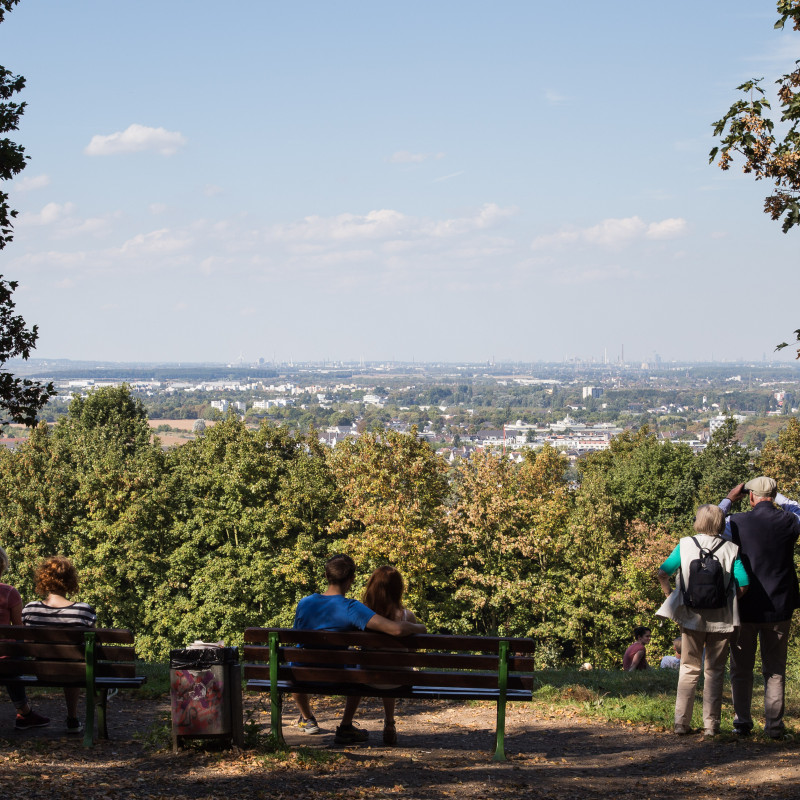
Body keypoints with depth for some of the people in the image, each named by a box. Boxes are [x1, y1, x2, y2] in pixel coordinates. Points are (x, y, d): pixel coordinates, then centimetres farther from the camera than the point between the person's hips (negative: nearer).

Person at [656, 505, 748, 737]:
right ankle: (711, 724, 7)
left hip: (692, 618, 1)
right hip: (721, 619, -1)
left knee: (689, 669, 12)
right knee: (714, 672, 9)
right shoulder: (731, 550, -4)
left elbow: (662, 573, -4)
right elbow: (743, 585, -11)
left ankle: (682, 722, 7)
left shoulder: (685, 545, -2)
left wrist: (671, 594, 9)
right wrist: (728, 602, 4)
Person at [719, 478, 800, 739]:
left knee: (741, 670, 11)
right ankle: (774, 725, 8)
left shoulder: (737, 522, -12)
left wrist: (728, 500, 14)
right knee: (775, 670, 9)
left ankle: (742, 722, 10)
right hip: (779, 608, 1)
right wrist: (777, 496, 22)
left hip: (745, 607, -1)